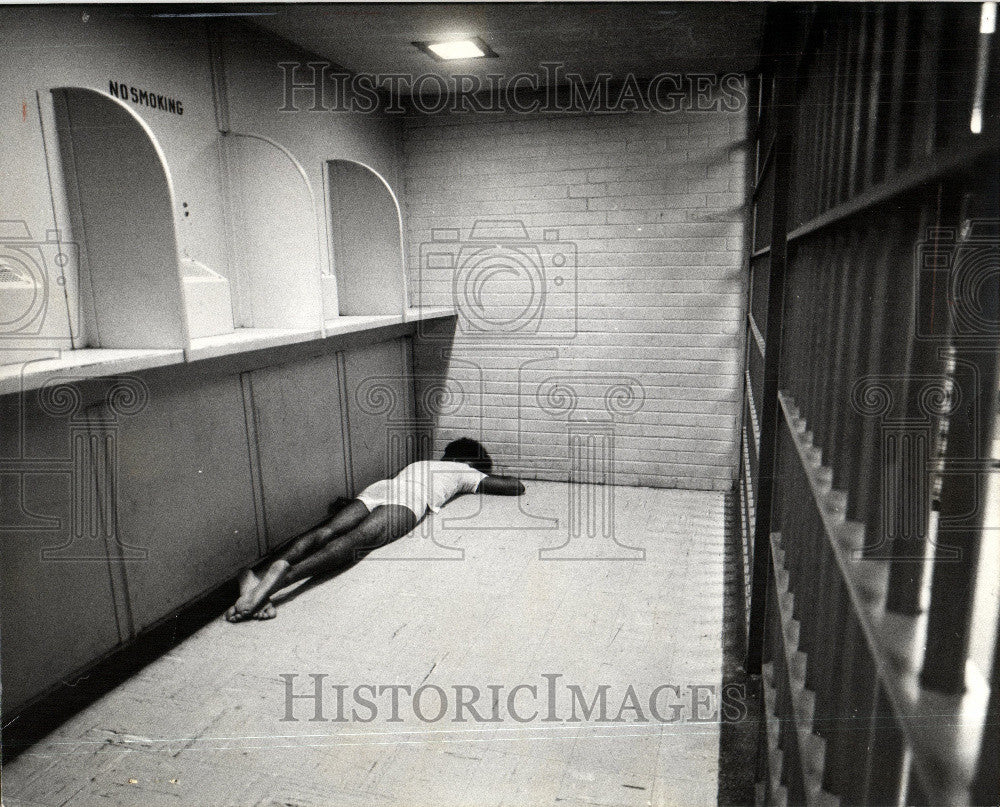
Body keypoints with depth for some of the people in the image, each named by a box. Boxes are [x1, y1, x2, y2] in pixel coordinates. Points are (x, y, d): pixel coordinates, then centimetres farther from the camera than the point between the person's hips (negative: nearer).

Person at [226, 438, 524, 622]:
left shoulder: (422, 463, 45)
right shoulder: (465, 471, 32)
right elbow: (516, 486, 34)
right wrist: (489, 479, 55)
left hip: (377, 488, 6)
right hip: (407, 501, -6)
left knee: (325, 533, -19)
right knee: (351, 543, -28)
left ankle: (272, 568, -46)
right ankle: (282, 575, -53)